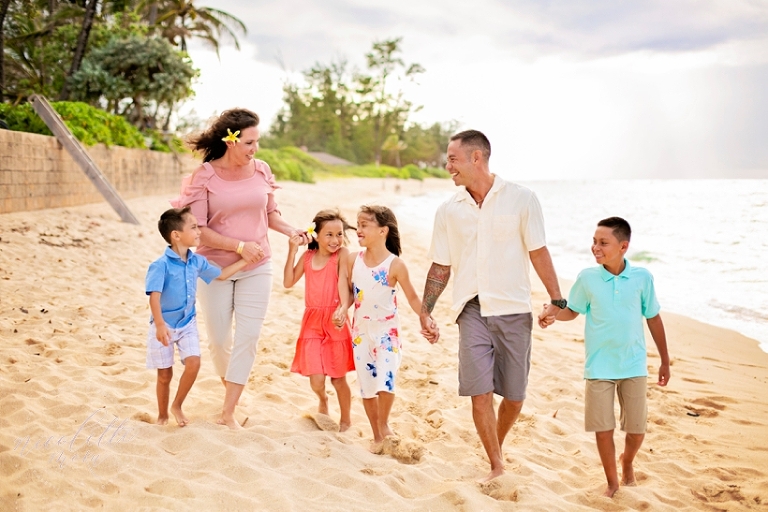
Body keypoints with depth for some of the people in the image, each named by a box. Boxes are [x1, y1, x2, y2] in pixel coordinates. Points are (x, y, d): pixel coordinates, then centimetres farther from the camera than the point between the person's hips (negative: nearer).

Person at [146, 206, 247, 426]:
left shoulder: (197, 262, -1)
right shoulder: (160, 265, -21)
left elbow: (220, 274, 16)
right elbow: (154, 296, -27)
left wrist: (244, 260, 11)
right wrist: (160, 325, -38)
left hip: (187, 323, 5)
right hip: (164, 326, -5)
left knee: (193, 363, -13)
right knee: (165, 374, 6)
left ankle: (177, 406, 9)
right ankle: (162, 415, 28)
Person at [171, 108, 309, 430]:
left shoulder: (261, 170, -1)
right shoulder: (204, 177, -11)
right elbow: (198, 229, -13)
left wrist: (289, 231, -10)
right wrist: (239, 246, -21)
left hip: (256, 268, 2)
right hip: (215, 267, -2)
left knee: (248, 337, -4)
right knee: (219, 339, 9)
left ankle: (228, 413, 2)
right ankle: (230, 385, 37)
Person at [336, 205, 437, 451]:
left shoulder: (395, 265, -14)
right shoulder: (353, 260, -3)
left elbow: (412, 297, -6)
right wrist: (343, 309, -2)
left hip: (387, 331, -4)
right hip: (361, 331, 4)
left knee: (385, 381, -18)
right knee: (366, 386, 9)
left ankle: (384, 424, 10)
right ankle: (377, 436, 25)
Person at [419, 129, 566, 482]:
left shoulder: (521, 199, -2)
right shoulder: (449, 211, 6)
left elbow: (538, 252, -1)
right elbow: (441, 266, 11)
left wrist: (557, 299, -6)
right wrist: (425, 310, 7)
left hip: (513, 310, -1)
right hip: (472, 310, 1)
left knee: (514, 396, 5)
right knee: (479, 392, -7)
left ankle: (497, 448, 32)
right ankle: (496, 466, 8)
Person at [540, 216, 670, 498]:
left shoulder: (642, 277, -4)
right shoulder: (587, 278, -5)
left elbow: (653, 318, 6)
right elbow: (573, 310, 8)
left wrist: (665, 360, 10)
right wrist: (554, 315, -15)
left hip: (634, 366, 1)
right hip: (599, 367, 0)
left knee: (636, 429, 7)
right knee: (603, 429, 1)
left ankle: (627, 463, 40)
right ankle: (612, 482, 22)